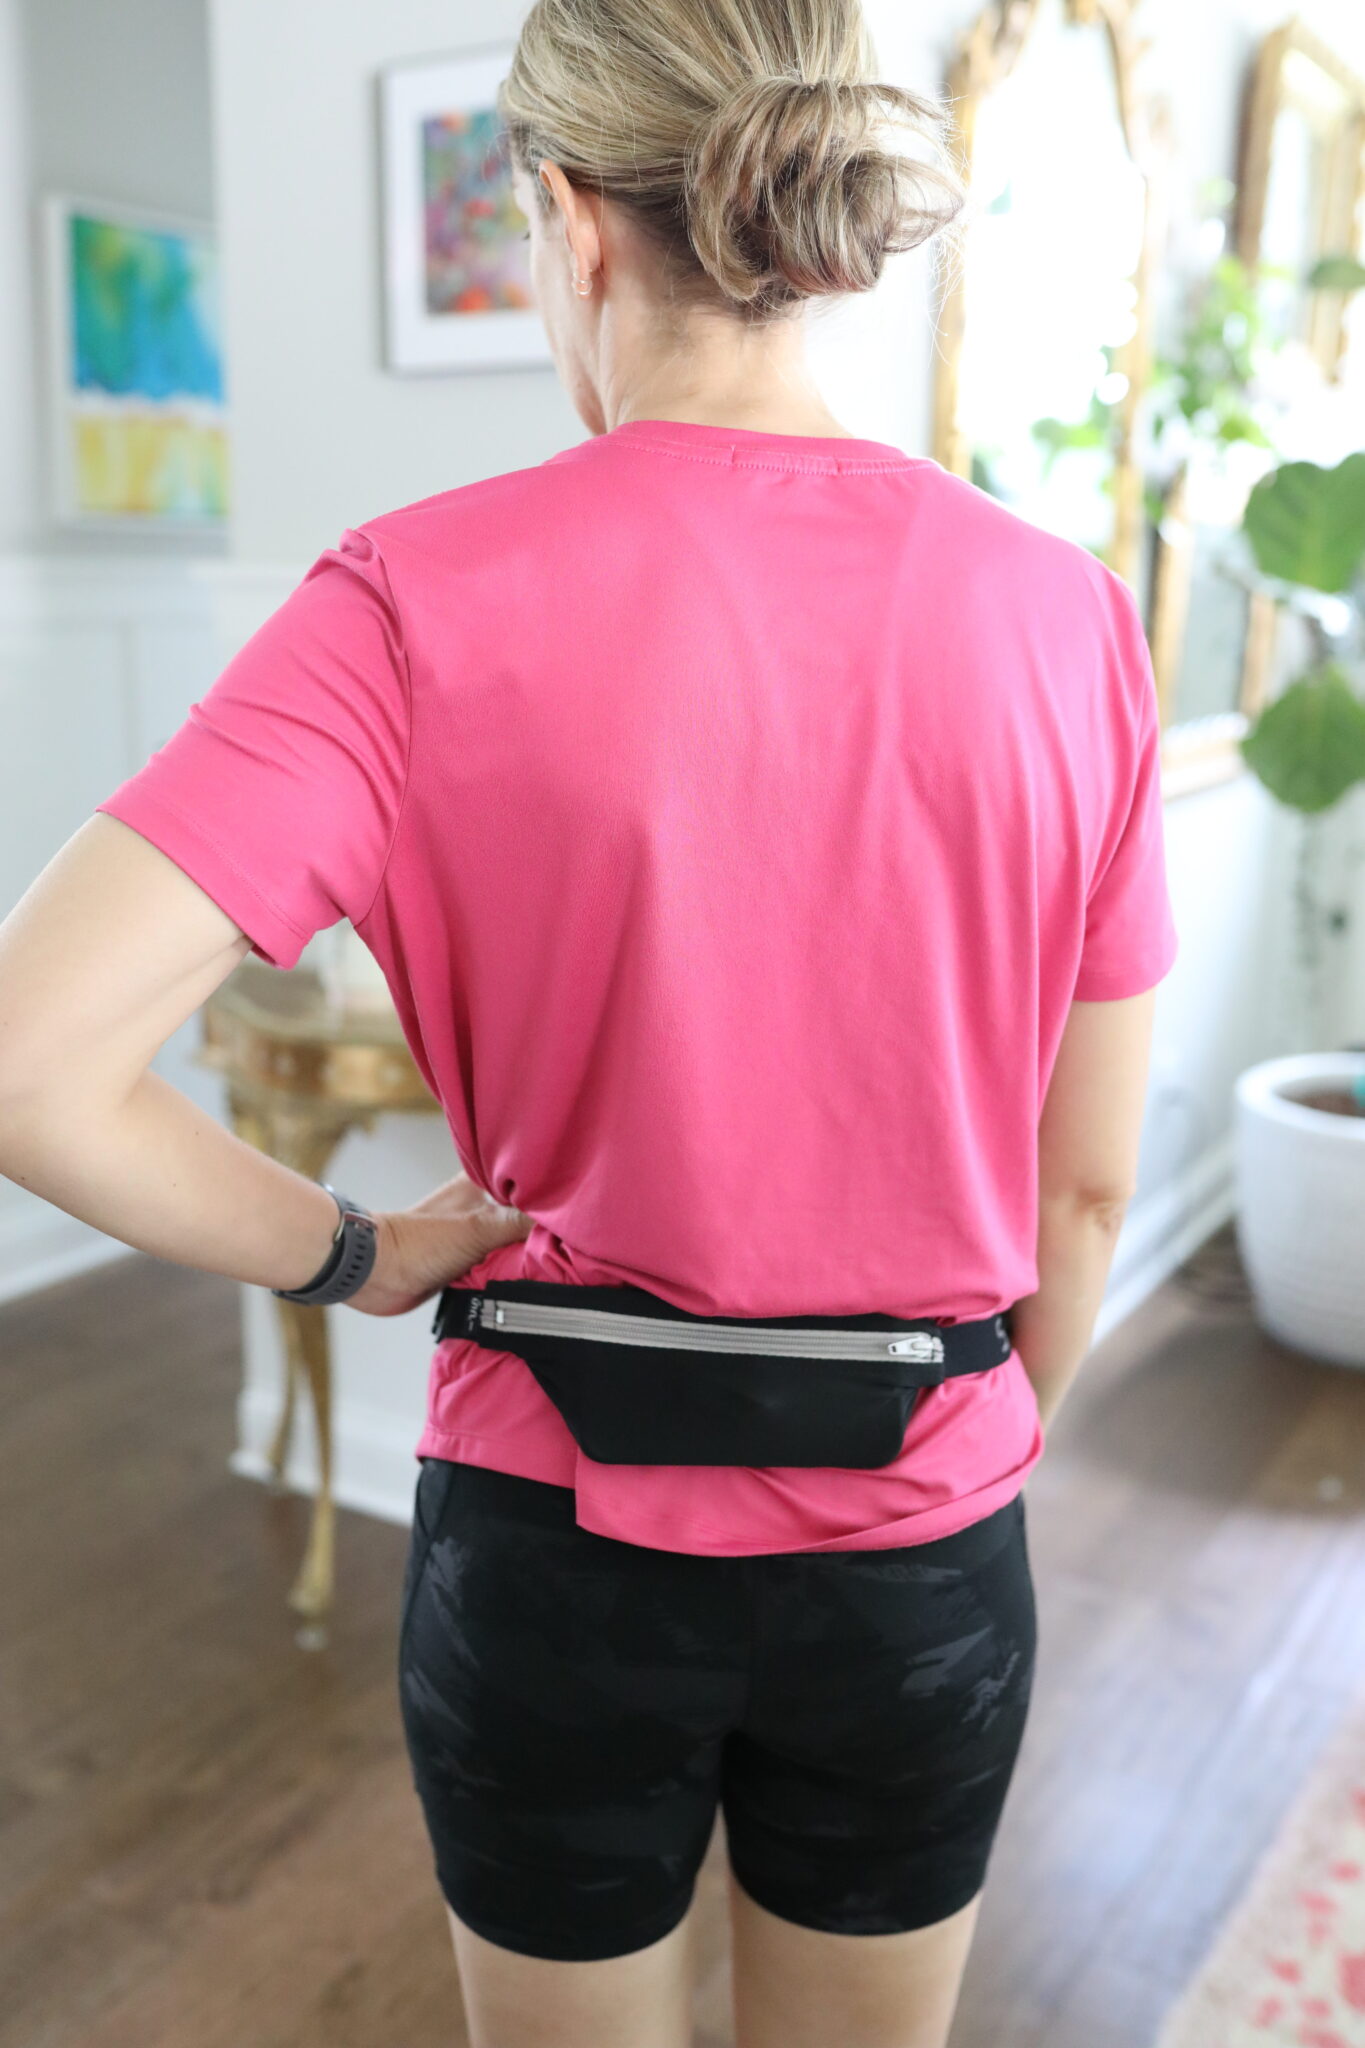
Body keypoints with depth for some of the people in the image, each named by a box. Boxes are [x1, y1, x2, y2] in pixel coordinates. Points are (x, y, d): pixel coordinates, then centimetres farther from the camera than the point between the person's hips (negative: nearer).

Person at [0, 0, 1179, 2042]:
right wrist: (991, 1457, 14)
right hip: (921, 1566, 2)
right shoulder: (1061, 614, -10)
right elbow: (1087, 1191, -3)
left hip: (561, 1548, -1)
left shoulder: (432, 599, -18)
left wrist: (352, 1253, -8)